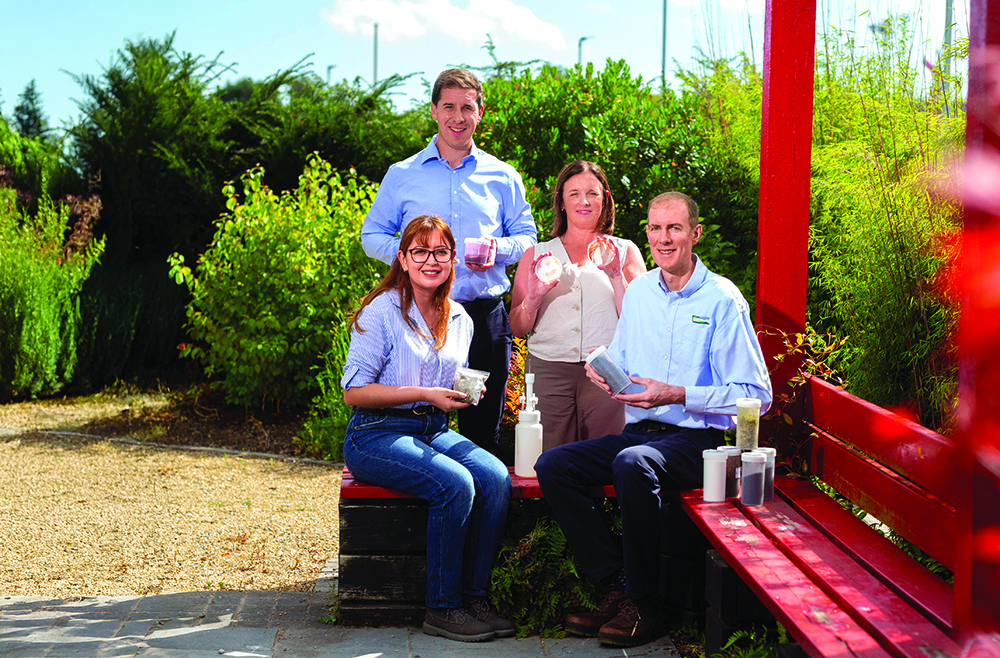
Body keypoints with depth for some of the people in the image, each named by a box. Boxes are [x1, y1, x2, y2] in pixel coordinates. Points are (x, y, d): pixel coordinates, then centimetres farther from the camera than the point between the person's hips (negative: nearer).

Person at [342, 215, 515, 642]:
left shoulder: (459, 319, 12)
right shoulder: (381, 312, -8)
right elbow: (355, 392, -11)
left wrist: (465, 393, -1)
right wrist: (424, 394, -18)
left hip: (434, 431, 6)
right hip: (376, 436, -6)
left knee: (495, 477, -22)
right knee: (455, 483, -29)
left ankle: (474, 595, -11)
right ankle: (442, 608, -16)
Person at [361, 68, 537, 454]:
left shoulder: (503, 177, 11)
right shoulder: (402, 175, 10)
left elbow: (527, 237, 13)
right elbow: (372, 235, 12)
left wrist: (499, 248, -9)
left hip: (485, 317, 1)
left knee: (483, 429, 5)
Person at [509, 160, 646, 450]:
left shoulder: (625, 251, 13)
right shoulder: (537, 255, 16)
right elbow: (517, 328, 12)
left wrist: (616, 274, -8)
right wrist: (533, 297, -6)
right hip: (549, 368, 1)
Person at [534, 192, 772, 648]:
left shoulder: (723, 300, -6)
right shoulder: (638, 291, 12)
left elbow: (756, 395, -10)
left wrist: (677, 395, -20)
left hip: (696, 439, -6)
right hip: (637, 432, 6)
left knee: (632, 464, -36)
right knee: (552, 466, -15)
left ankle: (641, 605, -20)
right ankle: (614, 585, -10)